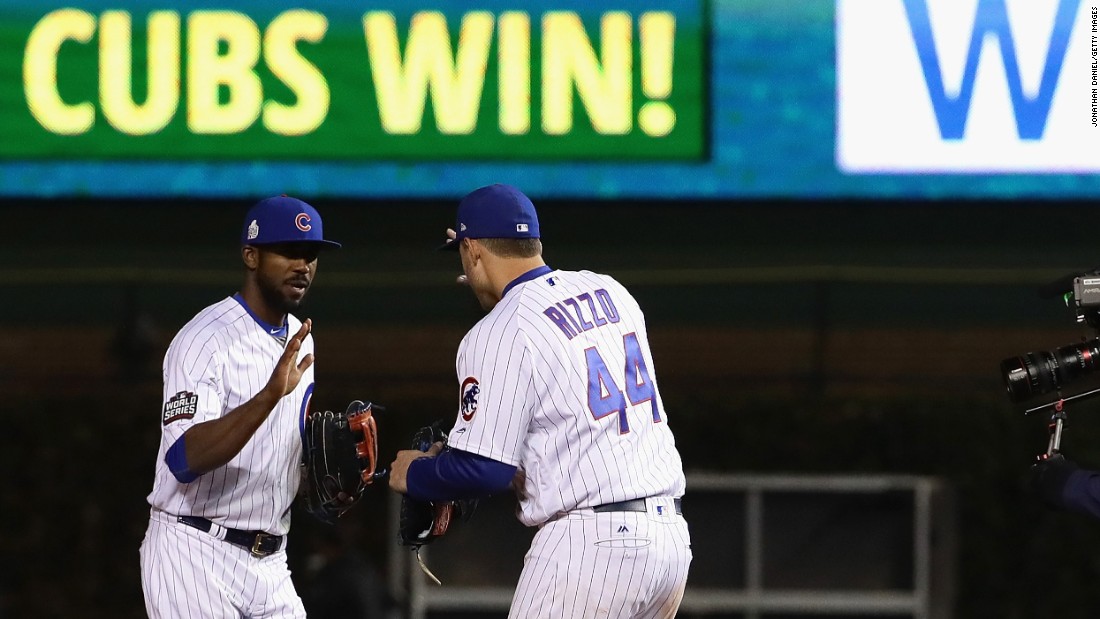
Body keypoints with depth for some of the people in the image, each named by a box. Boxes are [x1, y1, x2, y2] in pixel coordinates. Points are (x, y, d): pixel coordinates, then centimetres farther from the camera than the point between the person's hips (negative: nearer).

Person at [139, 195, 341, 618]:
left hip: (269, 562, 8)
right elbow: (184, 459, -29)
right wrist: (270, 395, -39)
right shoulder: (205, 341, -15)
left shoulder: (299, 340, 13)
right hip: (196, 558, -8)